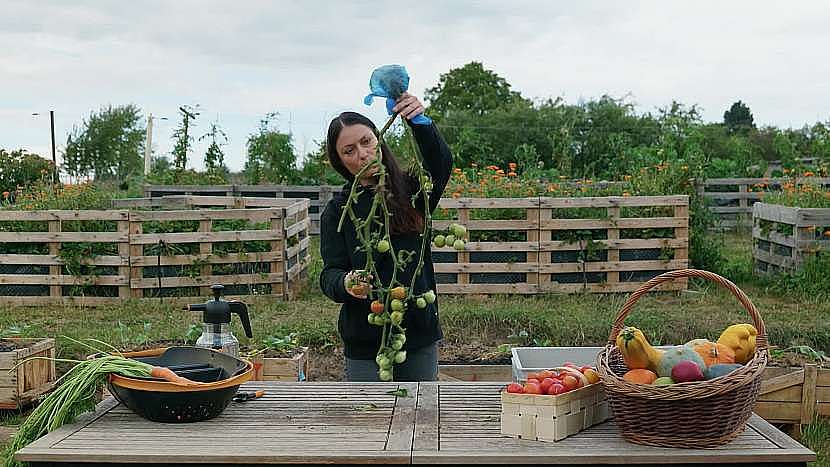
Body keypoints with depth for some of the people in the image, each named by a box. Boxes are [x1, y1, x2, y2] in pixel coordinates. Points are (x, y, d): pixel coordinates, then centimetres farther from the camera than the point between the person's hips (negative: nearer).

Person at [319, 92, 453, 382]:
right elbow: (329, 275, -5)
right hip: (364, 339, 0)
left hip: (420, 333, 1)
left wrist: (420, 122, -36)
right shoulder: (338, 210, 2)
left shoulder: (412, 190, 2)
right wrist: (346, 284, -28)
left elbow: (441, 162, -18)